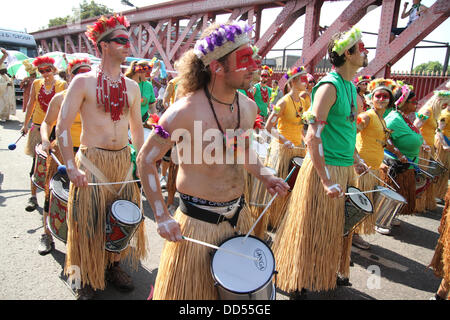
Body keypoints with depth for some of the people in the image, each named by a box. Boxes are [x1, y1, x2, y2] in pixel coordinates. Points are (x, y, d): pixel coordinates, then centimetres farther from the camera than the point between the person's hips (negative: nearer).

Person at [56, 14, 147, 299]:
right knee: (91, 221, 6)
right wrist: (72, 166, -18)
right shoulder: (83, 82, -7)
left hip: (124, 160, 5)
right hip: (92, 161, -4)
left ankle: (114, 266, 36)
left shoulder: (132, 86, 8)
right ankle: (87, 279, 27)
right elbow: (63, 126, -9)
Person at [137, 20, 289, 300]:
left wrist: (263, 176, 0)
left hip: (239, 215, 6)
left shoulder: (249, 107, -1)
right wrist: (162, 217, -16)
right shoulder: (185, 112, -21)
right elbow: (146, 160, -12)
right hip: (198, 222, -6)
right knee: (193, 289, 14)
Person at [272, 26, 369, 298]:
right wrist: (326, 180, -24)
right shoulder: (329, 86, -17)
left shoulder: (352, 87, 12)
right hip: (325, 167, -9)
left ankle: (325, 274, 41)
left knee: (335, 229, 20)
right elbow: (313, 136, -23)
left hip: (345, 170, 9)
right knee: (313, 230, 5)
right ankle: (298, 283, 25)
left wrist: (356, 159, 18)